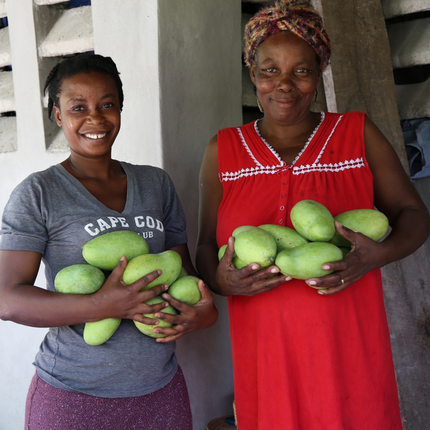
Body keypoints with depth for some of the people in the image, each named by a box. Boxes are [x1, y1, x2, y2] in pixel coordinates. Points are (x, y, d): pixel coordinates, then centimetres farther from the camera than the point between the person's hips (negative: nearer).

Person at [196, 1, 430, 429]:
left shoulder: (358, 134, 2)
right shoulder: (222, 151, 3)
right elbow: (206, 244, 8)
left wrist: (378, 254, -15)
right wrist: (219, 280, -15)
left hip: (349, 353, 0)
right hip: (264, 353, 1)